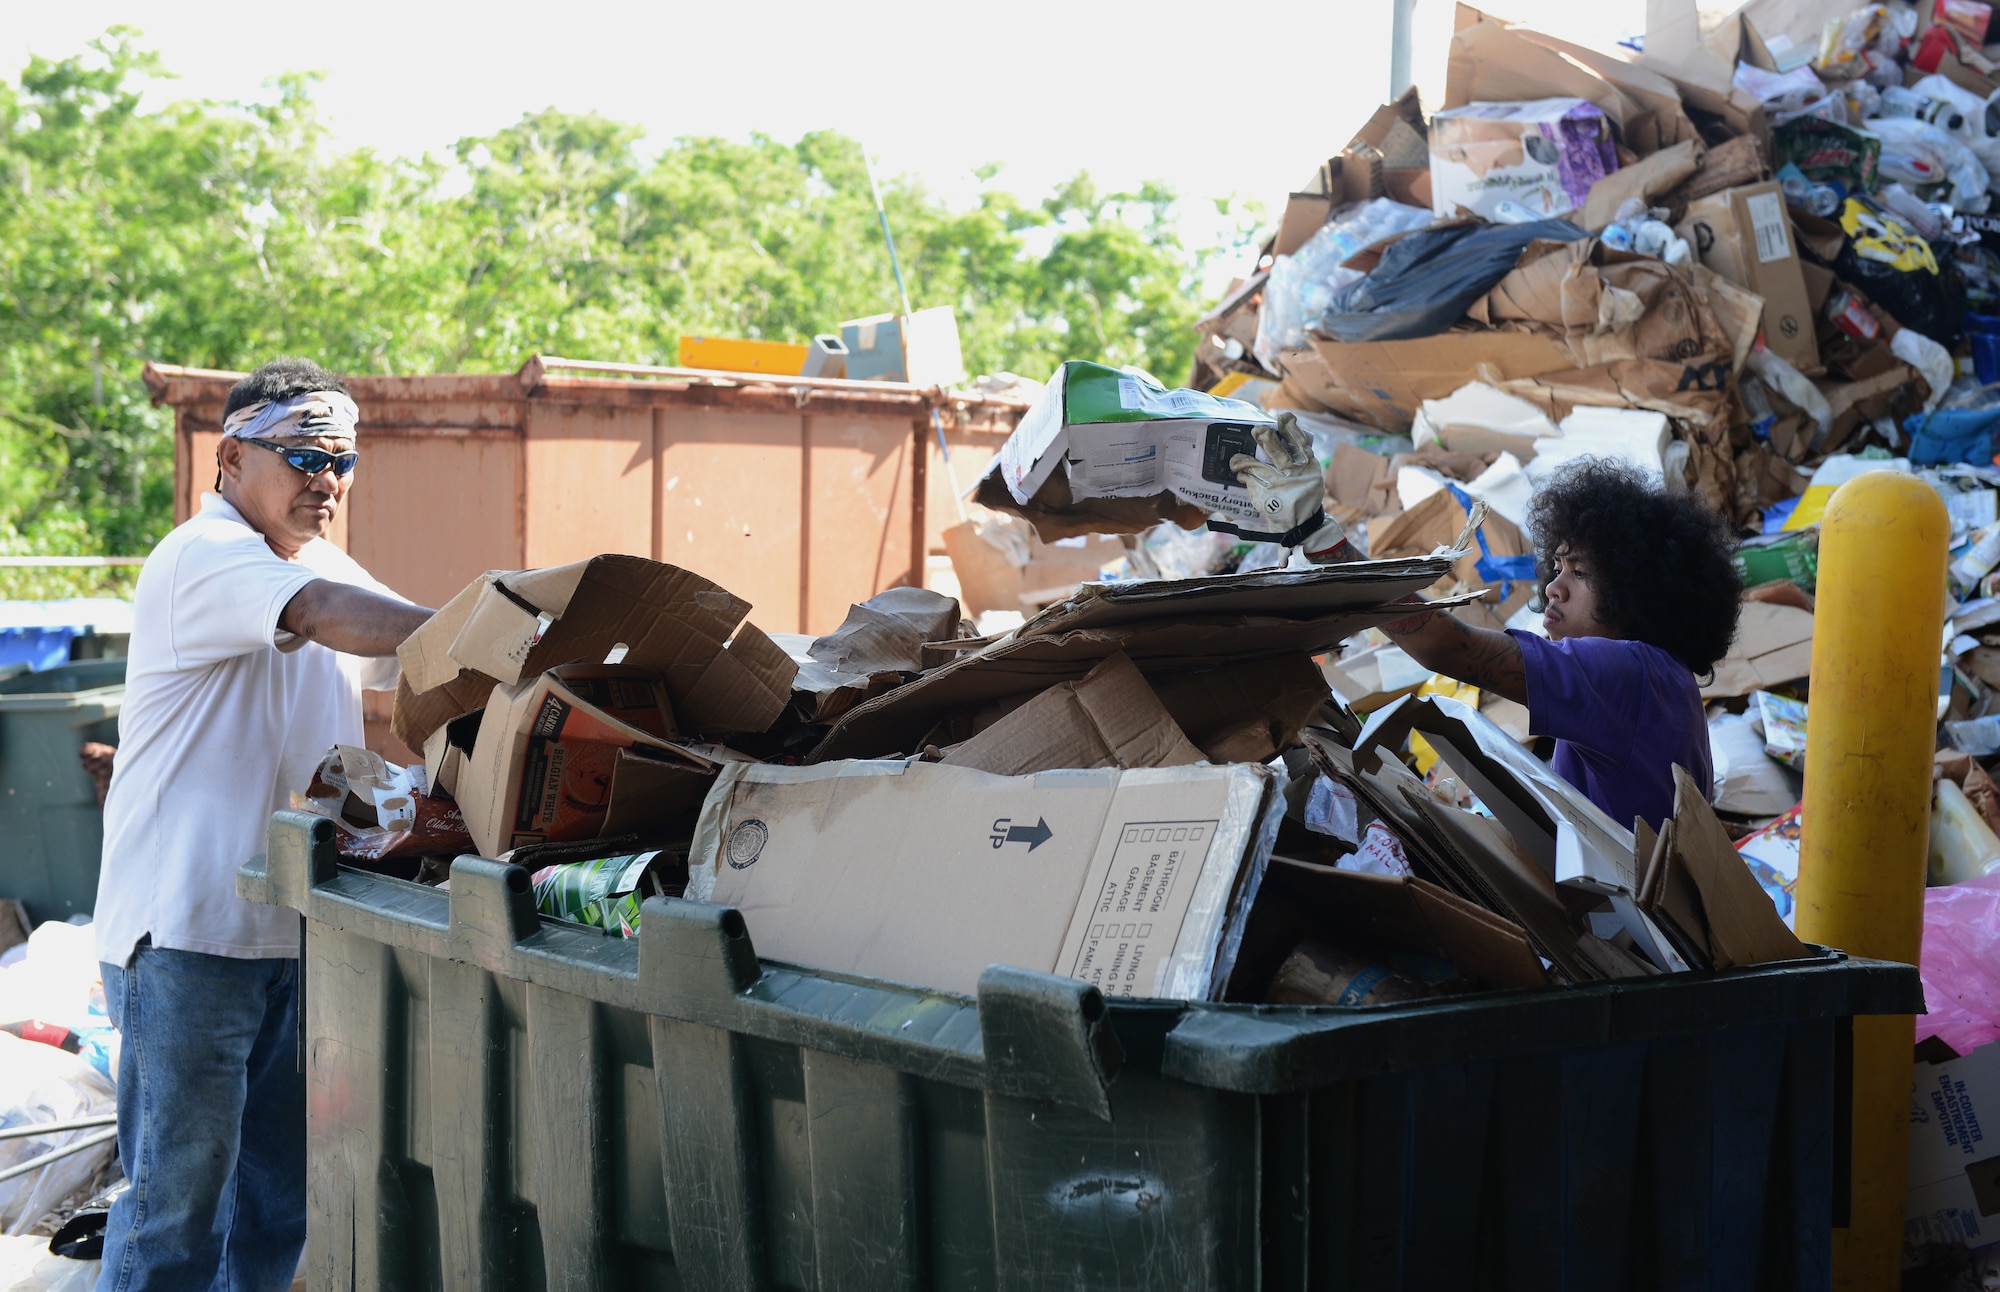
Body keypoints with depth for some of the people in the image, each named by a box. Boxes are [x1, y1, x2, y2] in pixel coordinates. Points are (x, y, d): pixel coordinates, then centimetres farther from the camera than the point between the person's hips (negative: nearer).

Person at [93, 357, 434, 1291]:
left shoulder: (328, 567, 16)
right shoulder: (202, 558, -13)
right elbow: (322, 613, -30)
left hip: (296, 926, 9)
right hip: (188, 926, -8)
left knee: (282, 1197, 13)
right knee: (178, 1198, -4)